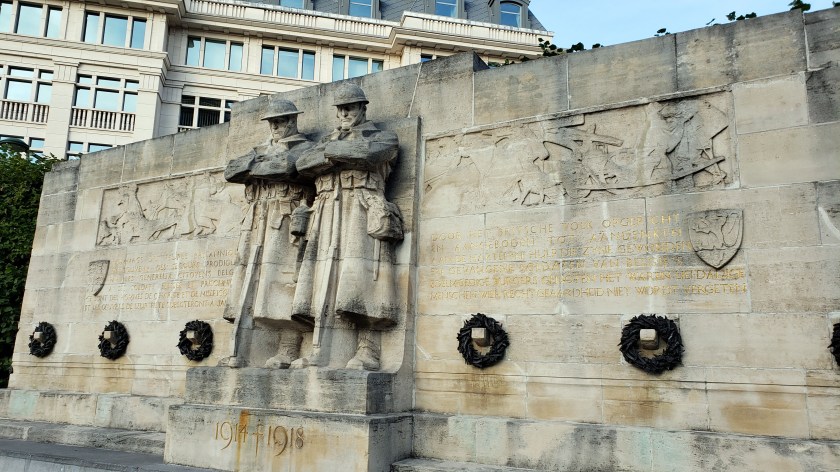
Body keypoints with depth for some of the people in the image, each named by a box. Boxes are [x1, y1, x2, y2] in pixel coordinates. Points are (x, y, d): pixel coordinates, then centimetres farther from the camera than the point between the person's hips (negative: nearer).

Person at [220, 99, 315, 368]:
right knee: (248, 285, 0)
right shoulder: (261, 151, 27)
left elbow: (286, 167, -15)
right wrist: (255, 161, -5)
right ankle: (240, 355, 1)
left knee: (283, 284, -12)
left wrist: (253, 168, -2)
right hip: (256, 225, 6)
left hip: (286, 224, -6)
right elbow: (231, 172, 11)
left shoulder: (305, 148, 7)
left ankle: (288, 352, -9)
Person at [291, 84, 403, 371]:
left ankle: (367, 353, -15)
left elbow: (367, 153, -11)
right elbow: (303, 164, 9)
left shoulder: (382, 137, 14)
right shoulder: (329, 139, 28)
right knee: (326, 283, -4)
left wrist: (330, 151, 0)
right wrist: (335, 156, -5)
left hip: (362, 211, -5)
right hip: (328, 216, 5)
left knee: (359, 280, -14)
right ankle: (321, 353, -5)